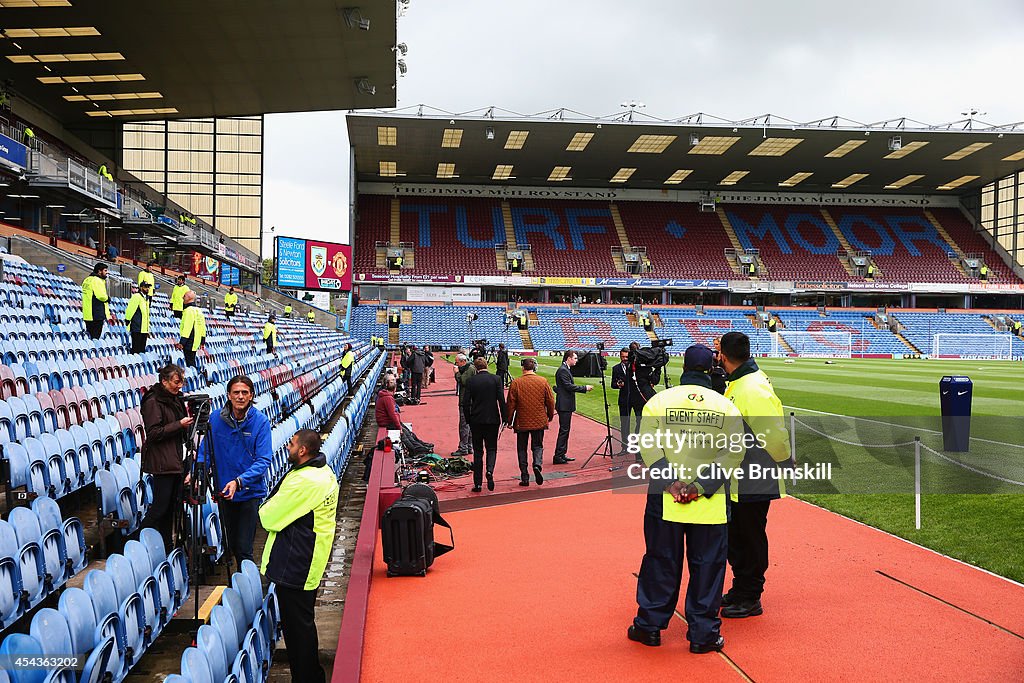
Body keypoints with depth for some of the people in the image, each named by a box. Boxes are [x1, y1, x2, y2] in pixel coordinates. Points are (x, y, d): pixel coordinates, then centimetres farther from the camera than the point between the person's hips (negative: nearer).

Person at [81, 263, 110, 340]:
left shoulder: (87, 280, 17)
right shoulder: (97, 280, -13)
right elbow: (101, 296, -23)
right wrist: (108, 298, -2)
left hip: (87, 314, 9)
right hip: (97, 315, -9)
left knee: (89, 336, 14)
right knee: (95, 337, -7)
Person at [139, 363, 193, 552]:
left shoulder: (176, 399, 15)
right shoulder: (153, 402, -11)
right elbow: (153, 433, -17)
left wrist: (189, 421, 6)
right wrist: (179, 424, -19)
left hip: (176, 461, 8)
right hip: (161, 463, -8)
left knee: (172, 506, 11)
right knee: (160, 507, -7)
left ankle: (166, 547, 18)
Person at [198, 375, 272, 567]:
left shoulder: (260, 421, -12)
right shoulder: (216, 418, -4)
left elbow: (263, 460, -16)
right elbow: (205, 450, 3)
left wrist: (239, 481, -28)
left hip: (250, 492, -3)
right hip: (224, 490, 3)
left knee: (244, 548, -5)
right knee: (231, 545, 17)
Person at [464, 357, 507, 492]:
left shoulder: (471, 381, -2)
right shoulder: (495, 379, -3)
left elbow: (466, 403, -2)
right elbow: (502, 400, -7)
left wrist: (468, 420, 7)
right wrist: (505, 418, -1)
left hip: (476, 420, 0)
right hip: (492, 419, 0)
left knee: (478, 451, 9)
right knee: (491, 448, 11)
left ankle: (477, 483, 9)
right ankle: (490, 471, -17)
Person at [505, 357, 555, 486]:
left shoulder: (516, 383, -8)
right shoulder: (543, 381, -3)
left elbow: (510, 404, -5)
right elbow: (550, 401, 3)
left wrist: (509, 421, 6)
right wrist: (550, 416, 18)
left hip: (521, 422, -1)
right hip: (539, 421, 1)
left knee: (522, 449, 9)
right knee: (538, 446, 13)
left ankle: (524, 478, 7)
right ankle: (538, 465, -15)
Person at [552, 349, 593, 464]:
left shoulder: (566, 369, 17)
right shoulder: (563, 370, -16)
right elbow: (569, 386, -21)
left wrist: (584, 388, 15)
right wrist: (585, 388, -16)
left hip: (566, 405, 11)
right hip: (564, 405, -11)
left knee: (565, 430, 13)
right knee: (564, 430, -9)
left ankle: (562, 455, 18)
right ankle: (558, 456, -7)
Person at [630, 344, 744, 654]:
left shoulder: (659, 401, -2)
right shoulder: (726, 406, 0)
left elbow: (648, 447, -10)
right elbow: (734, 452, -8)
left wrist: (671, 483, -11)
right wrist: (701, 486, -11)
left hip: (664, 501, 1)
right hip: (711, 504, 0)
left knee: (661, 562, 12)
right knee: (707, 566, 10)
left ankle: (649, 626, 22)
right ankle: (703, 634, 16)